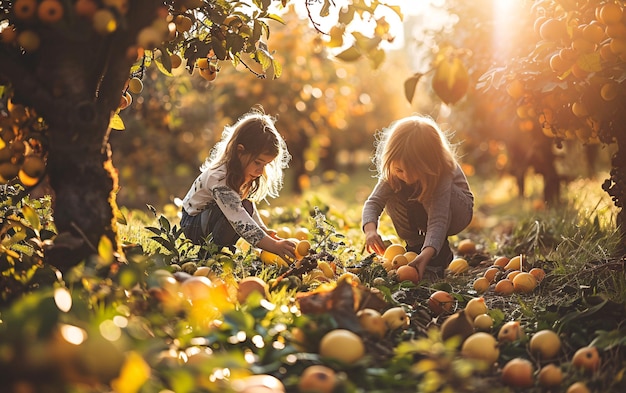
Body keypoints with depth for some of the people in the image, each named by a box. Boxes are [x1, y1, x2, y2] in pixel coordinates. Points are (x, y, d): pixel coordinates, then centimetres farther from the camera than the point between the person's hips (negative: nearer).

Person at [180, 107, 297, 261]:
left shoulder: (245, 173, -7)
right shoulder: (219, 179, -36)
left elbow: (249, 211, 9)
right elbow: (240, 222, -45)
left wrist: (263, 230, -7)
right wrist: (273, 246, -50)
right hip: (193, 224, -9)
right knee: (243, 207, -31)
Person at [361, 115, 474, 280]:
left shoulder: (442, 173, -39)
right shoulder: (394, 172, -27)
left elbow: (439, 219, -46)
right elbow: (374, 201, -30)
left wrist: (427, 253, -62)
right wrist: (370, 229, -51)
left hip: (456, 211, -4)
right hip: (422, 215, 4)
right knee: (392, 194, -26)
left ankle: (442, 254, -22)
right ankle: (415, 245, -11)